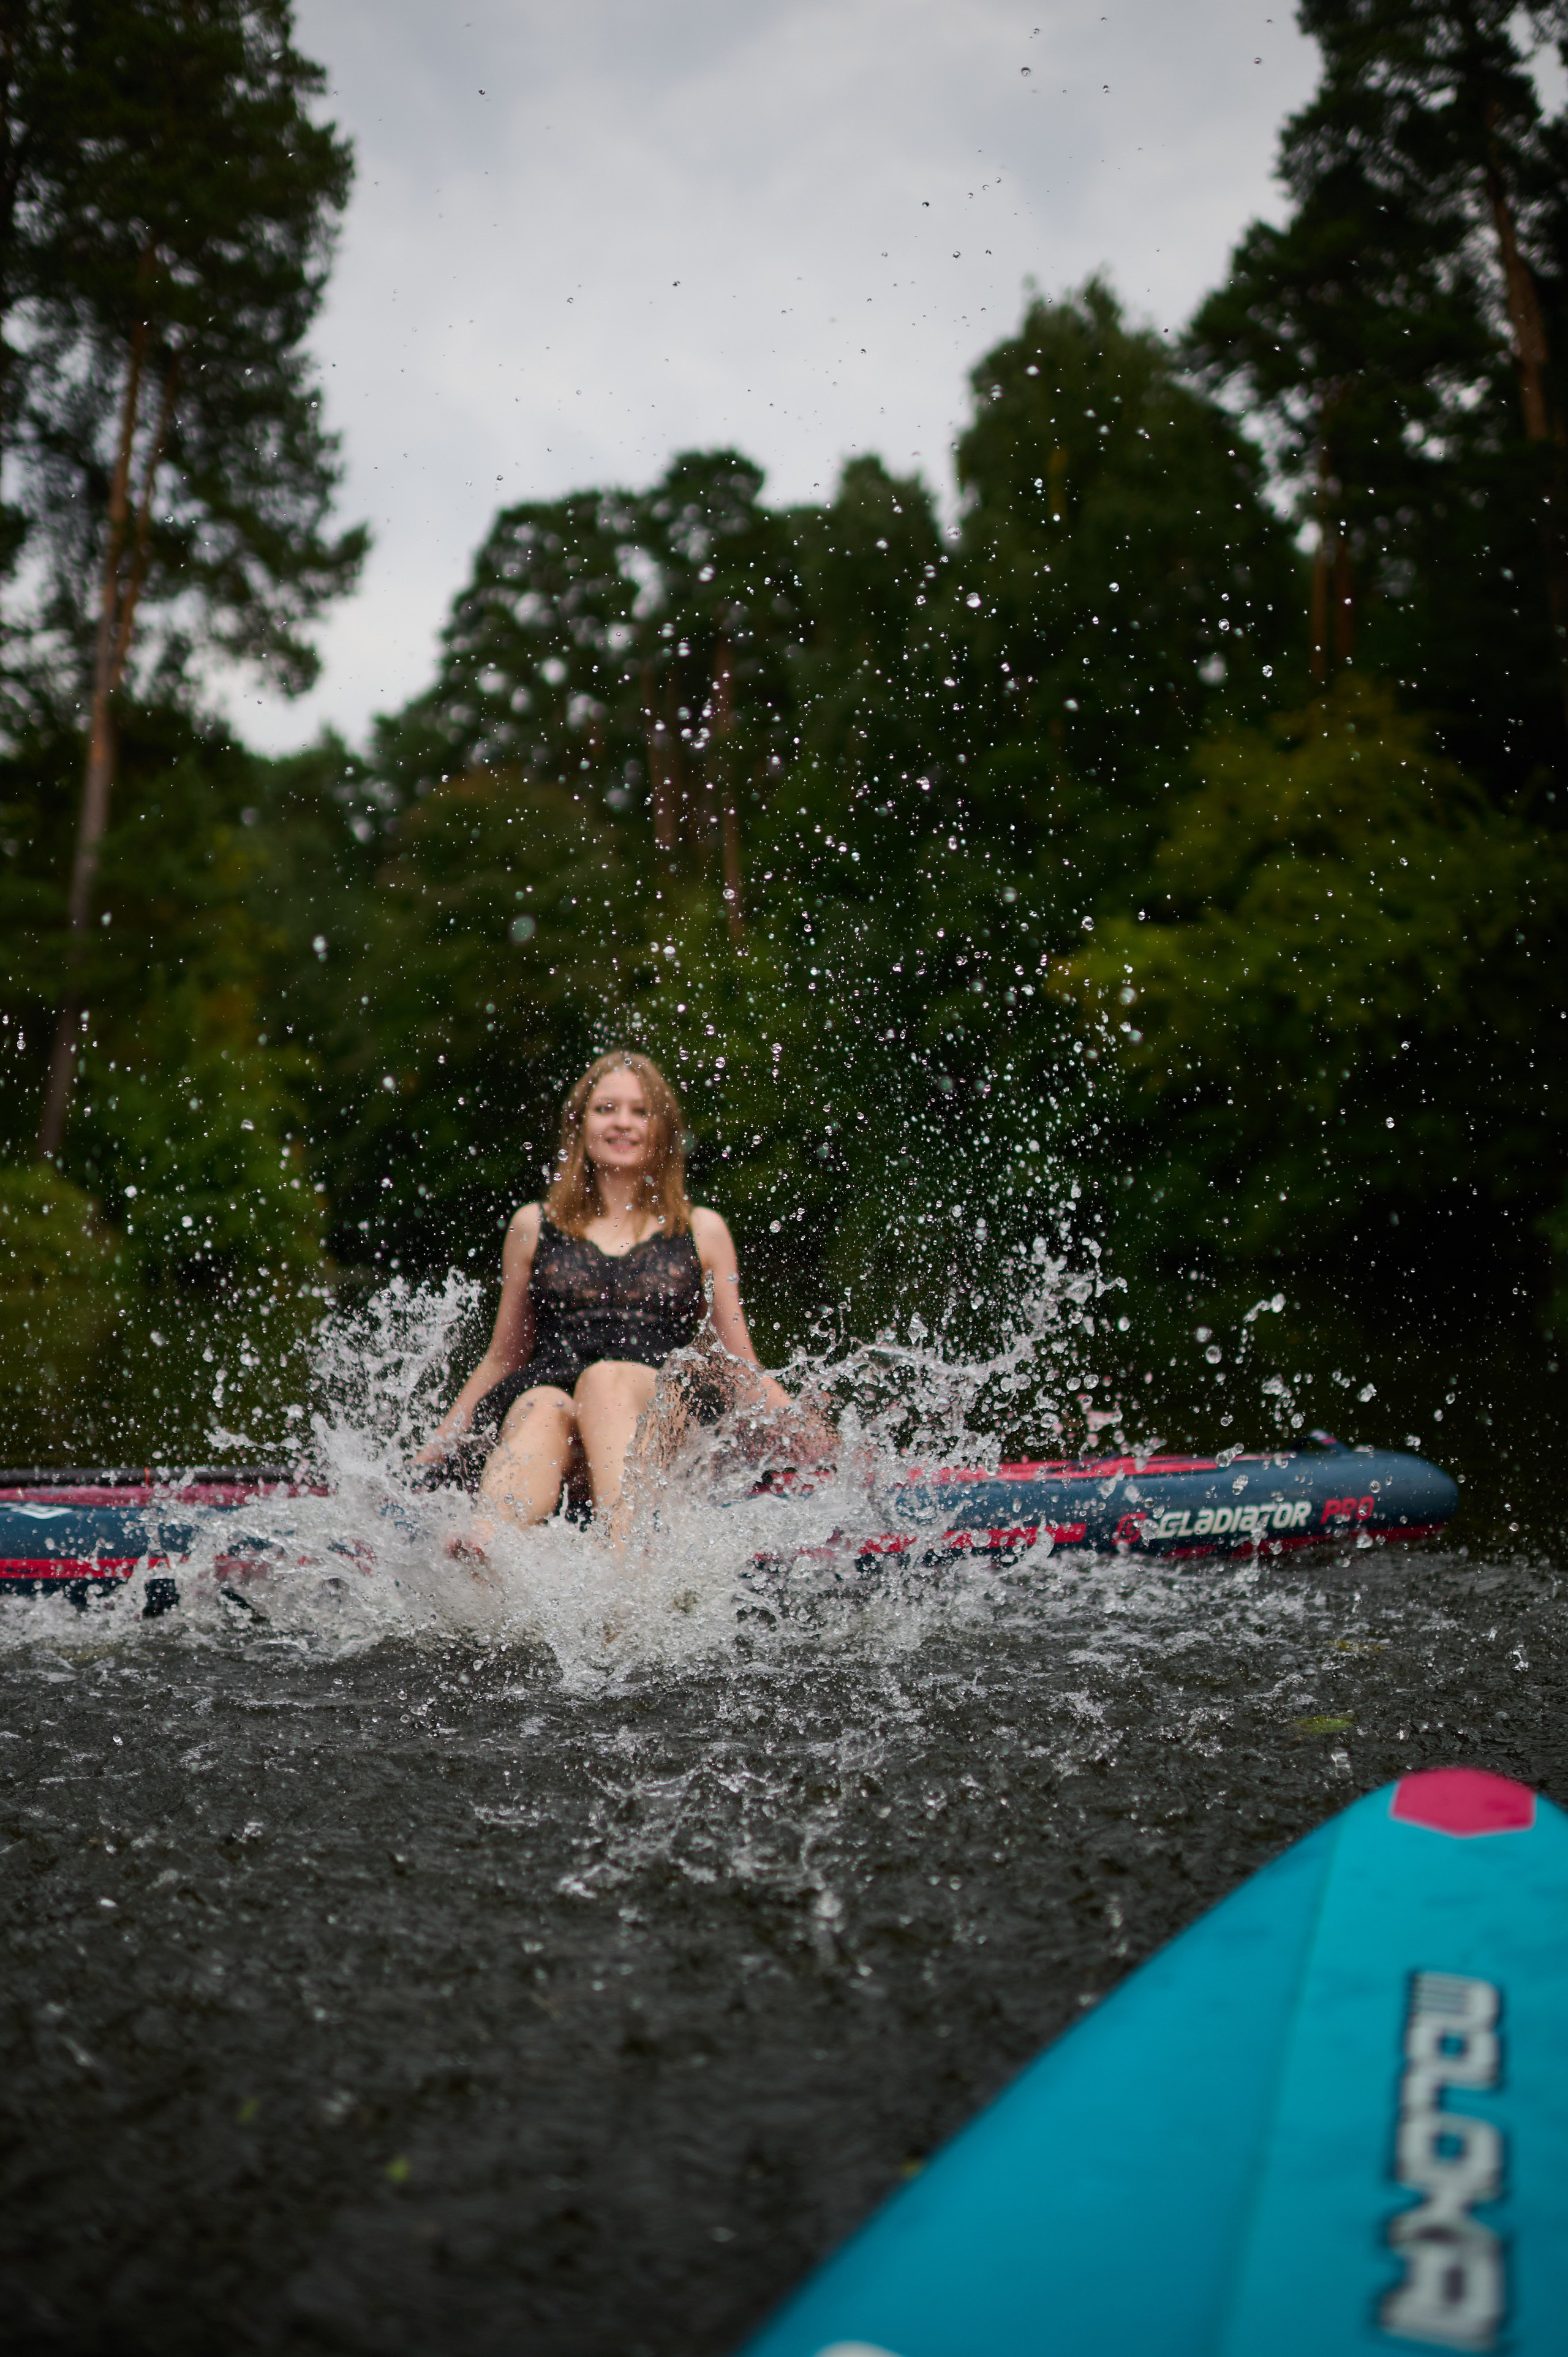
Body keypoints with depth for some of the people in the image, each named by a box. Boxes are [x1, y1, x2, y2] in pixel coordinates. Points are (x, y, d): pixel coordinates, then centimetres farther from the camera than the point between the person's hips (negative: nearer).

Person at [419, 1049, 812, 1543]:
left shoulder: (703, 1232, 20)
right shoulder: (534, 1228, 22)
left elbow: (742, 1367, 19)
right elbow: (502, 1360, 26)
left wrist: (810, 1435, 5)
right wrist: (432, 1453, 21)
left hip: (665, 1415, -1)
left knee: (605, 1378, -36)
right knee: (542, 1409, -36)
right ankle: (483, 1549, -65)